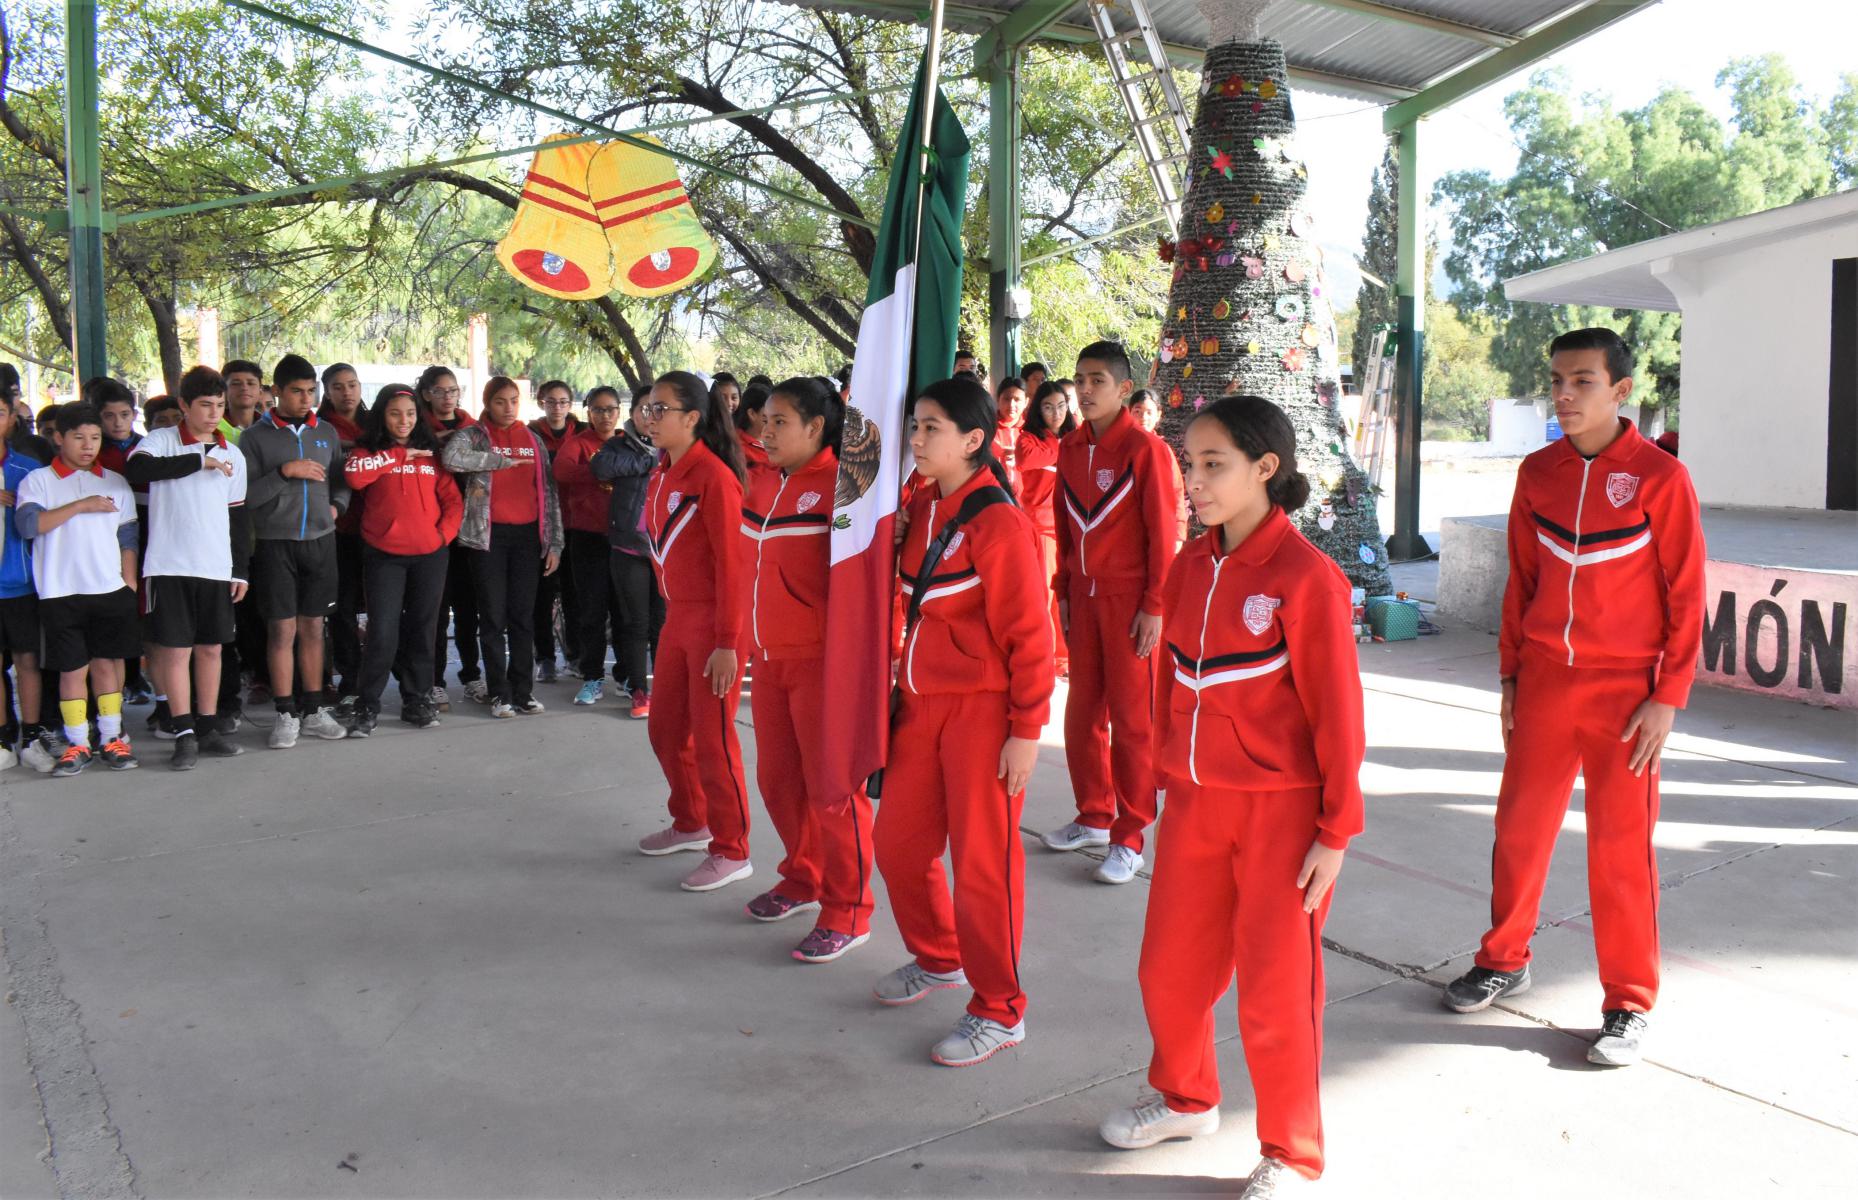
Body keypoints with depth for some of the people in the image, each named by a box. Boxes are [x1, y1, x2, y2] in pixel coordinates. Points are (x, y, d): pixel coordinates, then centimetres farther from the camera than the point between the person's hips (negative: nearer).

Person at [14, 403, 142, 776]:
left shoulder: (115, 483, 11)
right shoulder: (38, 481, 3)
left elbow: (127, 539, 13)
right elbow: (27, 524, -13)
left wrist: (130, 583, 7)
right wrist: (81, 505, -16)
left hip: (110, 590, 2)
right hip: (61, 593, -2)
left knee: (107, 662, 6)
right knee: (72, 668, 2)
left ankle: (112, 738, 12)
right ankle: (77, 744, 8)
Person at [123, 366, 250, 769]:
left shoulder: (233, 456, 11)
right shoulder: (161, 441, 0)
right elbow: (136, 469, -23)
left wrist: (241, 569, 10)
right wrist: (199, 460, -19)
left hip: (217, 568, 4)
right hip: (169, 565, -4)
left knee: (211, 648, 9)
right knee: (175, 648, -3)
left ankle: (208, 728, 17)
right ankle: (184, 734, 2)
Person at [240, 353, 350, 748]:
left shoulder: (326, 433, 10)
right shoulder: (254, 437, -2)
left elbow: (342, 481, 18)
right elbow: (244, 495, -9)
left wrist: (336, 505, -1)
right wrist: (284, 472, -18)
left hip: (320, 541, 3)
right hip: (275, 542, -3)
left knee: (313, 627, 8)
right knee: (282, 629, -2)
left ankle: (314, 710, 15)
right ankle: (286, 715, 6)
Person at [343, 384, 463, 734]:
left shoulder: (431, 453, 11)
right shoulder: (368, 450, 4)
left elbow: (453, 499, 10)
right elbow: (354, 475, -18)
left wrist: (444, 533, -5)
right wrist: (398, 455, -10)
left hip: (430, 554, 3)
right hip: (384, 555, -3)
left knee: (422, 631, 10)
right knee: (382, 634, -7)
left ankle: (417, 700, 21)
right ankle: (367, 706, 5)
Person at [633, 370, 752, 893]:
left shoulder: (713, 477, -16)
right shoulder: (662, 474, 9)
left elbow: (730, 564, -19)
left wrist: (725, 644, -21)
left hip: (713, 621, -8)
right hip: (677, 618, 9)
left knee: (711, 738, -2)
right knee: (666, 727, 17)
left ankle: (731, 851, 12)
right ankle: (691, 823, 36)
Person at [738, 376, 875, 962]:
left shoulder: (838, 485, -13)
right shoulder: (762, 483, 10)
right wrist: (751, 640, 17)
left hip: (821, 660, -8)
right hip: (769, 660, 8)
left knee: (831, 787, -1)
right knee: (777, 779, 16)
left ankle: (847, 912, 12)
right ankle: (802, 880, 36)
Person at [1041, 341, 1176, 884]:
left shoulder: (1145, 448, -10)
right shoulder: (1070, 449, 8)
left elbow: (1161, 533, -11)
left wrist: (1154, 607, -13)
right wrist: (1063, 590, 13)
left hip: (1129, 601, -6)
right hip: (1083, 596, 6)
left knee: (1132, 717, 1)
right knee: (1083, 711, 12)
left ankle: (1129, 838, 9)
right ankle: (1094, 818, 27)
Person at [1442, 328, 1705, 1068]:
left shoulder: (1661, 477, -8)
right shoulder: (1537, 473, 5)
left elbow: (1686, 596, -7)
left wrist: (1667, 697, -11)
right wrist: (1510, 675, 10)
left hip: (1624, 691, -4)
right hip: (1543, 682, 4)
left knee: (1621, 845, 2)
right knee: (1519, 827, 11)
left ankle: (1628, 1004, 16)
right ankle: (1505, 960, 30)